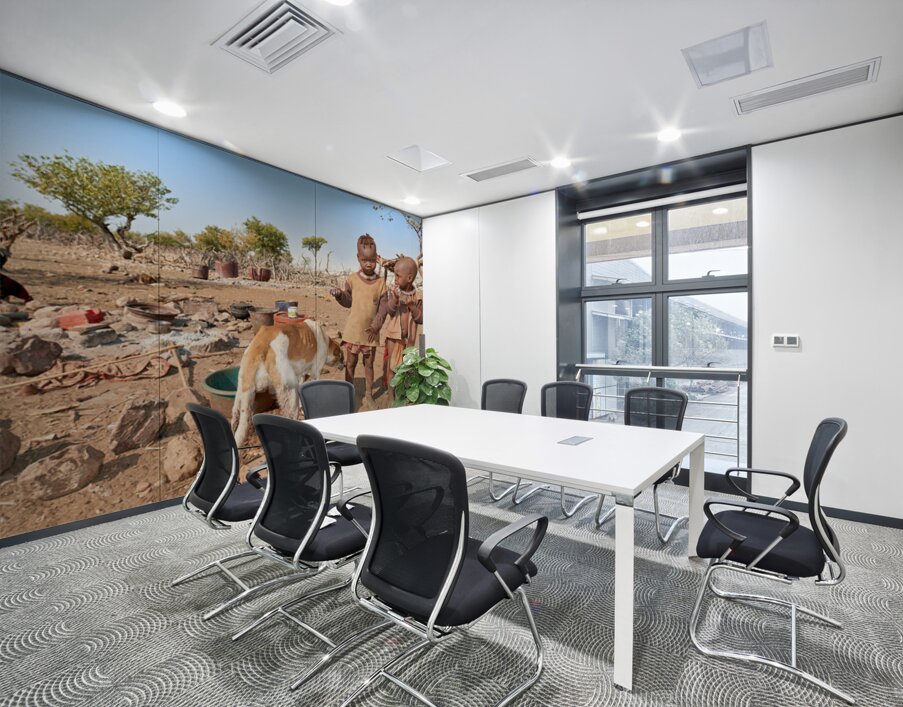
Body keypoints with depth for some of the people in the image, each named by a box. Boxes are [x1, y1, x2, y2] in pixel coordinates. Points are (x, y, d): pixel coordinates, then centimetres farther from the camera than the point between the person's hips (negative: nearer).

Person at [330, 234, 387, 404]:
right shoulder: (352, 279, -2)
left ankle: (368, 394, 23)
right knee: (350, 363, 10)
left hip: (371, 332, 0)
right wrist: (339, 295, -11)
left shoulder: (380, 282, -3)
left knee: (369, 364, 11)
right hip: (353, 330, 1)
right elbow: (348, 302, 8)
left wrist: (376, 325, -11)